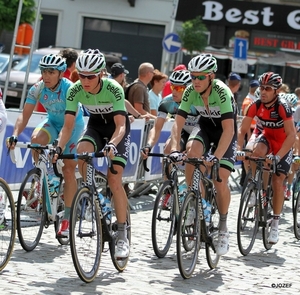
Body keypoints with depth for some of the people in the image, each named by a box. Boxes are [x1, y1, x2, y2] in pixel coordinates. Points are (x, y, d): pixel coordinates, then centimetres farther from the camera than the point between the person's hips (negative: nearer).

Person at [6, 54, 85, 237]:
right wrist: (15, 135, -37)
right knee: (36, 139, -30)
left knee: (68, 171, -9)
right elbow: (25, 115, -20)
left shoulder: (69, 89, -30)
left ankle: (67, 219, 0)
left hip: (74, 126, -3)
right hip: (52, 123, 3)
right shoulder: (37, 89, -18)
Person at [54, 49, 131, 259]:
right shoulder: (75, 91, -21)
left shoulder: (114, 89, -31)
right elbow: (68, 125, -20)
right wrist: (59, 147, -37)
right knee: (81, 151, -31)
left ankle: (123, 235, -10)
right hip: (96, 125, 4)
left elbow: (120, 125, -36)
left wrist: (111, 145, -55)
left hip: (117, 128, -3)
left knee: (114, 179, -17)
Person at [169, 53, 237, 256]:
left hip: (225, 131, -3)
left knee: (220, 181, -15)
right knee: (192, 150, -30)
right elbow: (178, 122, -22)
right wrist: (175, 149, -37)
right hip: (205, 127, 3)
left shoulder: (222, 92, -32)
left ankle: (223, 228, 5)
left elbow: (228, 129, -38)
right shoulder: (191, 91, -20)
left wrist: (216, 157, -48)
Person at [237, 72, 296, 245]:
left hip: (284, 145, -3)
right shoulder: (256, 106, -19)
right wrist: (238, 149, -33)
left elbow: (292, 135, -36)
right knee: (257, 153, -32)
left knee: (277, 182, -10)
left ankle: (275, 225, 0)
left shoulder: (282, 107, -31)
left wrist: (277, 156, -45)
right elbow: (242, 130, -16)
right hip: (268, 138, 3)